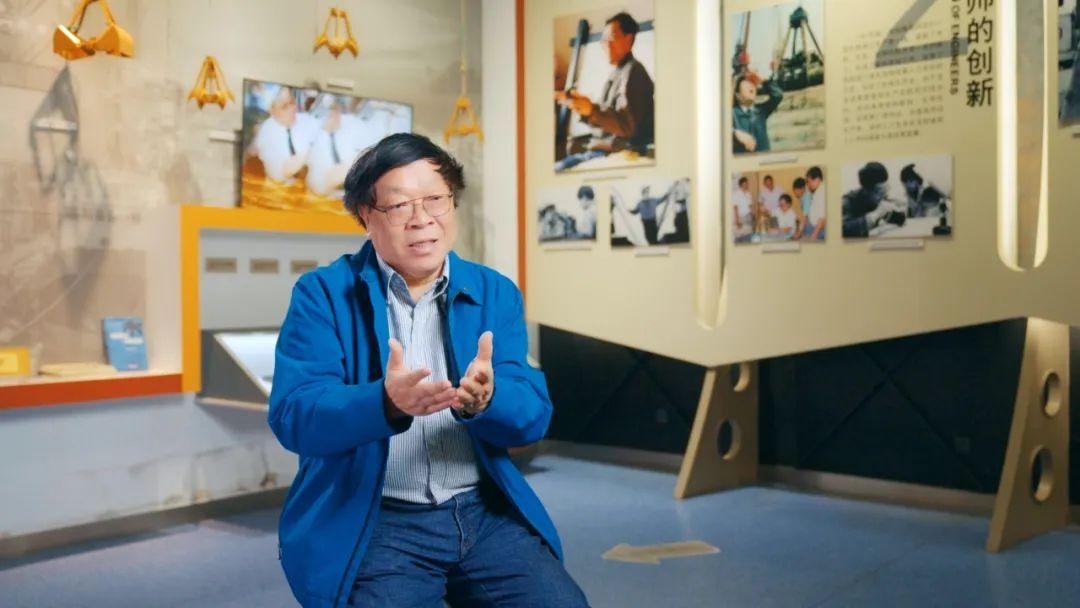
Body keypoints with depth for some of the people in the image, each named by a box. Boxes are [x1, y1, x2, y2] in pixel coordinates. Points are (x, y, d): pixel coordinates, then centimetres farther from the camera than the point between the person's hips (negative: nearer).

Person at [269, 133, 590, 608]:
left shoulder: (496, 293, 6)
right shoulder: (322, 293, -2)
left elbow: (533, 416, -1)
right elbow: (292, 416, -13)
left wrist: (483, 400, -25)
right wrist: (388, 403, -32)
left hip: (485, 513, 3)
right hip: (370, 522, -2)